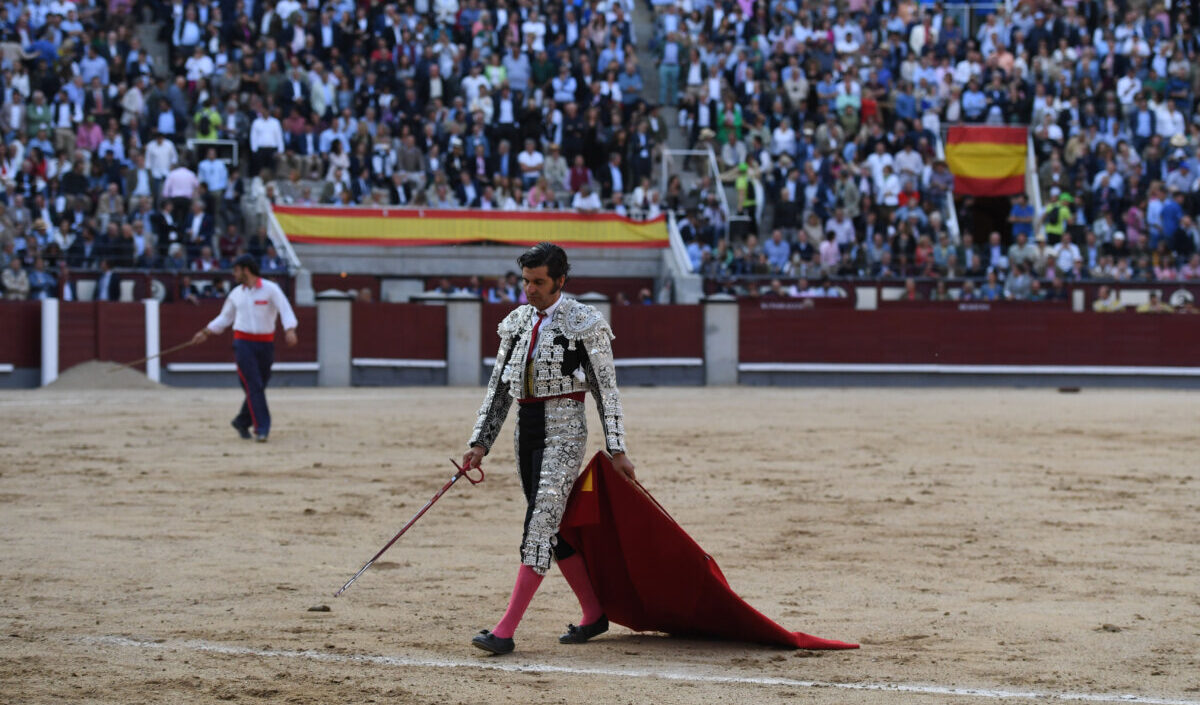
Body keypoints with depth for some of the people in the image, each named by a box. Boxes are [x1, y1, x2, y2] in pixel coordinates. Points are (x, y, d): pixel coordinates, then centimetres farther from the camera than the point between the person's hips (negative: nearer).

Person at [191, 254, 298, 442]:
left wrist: (290, 330, -29)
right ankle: (261, 428, -15)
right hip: (243, 343, 1)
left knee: (259, 386, 5)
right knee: (254, 386, -12)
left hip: (266, 343, -1)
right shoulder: (236, 294, 10)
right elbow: (224, 318, 21)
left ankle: (242, 422, 25)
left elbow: (285, 310, -12)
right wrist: (205, 333, 15)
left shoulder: (270, 289, -3)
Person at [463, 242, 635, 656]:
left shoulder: (585, 323, -6)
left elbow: (606, 389, -5)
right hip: (527, 429, 7)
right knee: (552, 527, 9)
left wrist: (617, 450, -7)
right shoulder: (517, 322, 11)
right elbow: (499, 388, 14)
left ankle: (505, 631, -19)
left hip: (564, 429, -7)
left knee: (541, 524, -12)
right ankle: (594, 615, 24)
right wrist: (480, 443, 8)